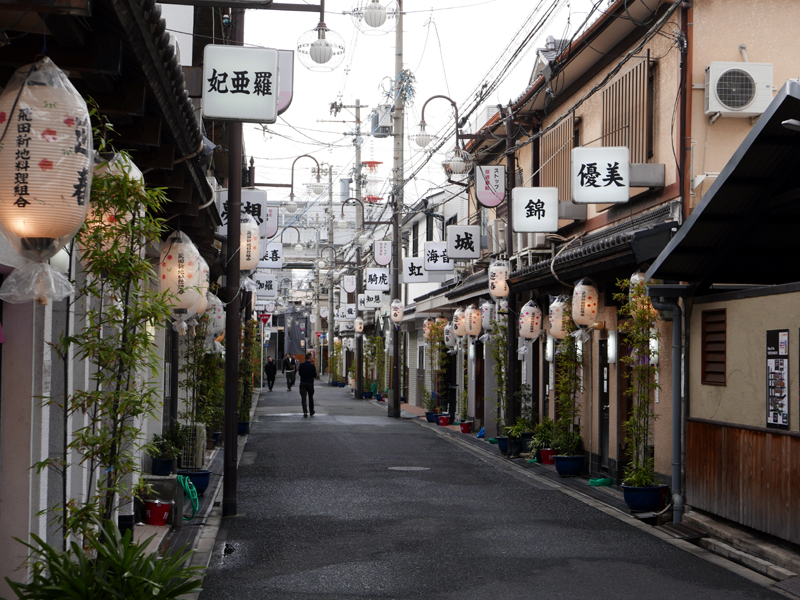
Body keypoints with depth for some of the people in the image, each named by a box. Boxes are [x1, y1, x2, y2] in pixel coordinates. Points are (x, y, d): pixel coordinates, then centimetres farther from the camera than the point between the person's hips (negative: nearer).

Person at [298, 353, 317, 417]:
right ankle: (311, 412, 25)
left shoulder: (301, 365, -4)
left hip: (303, 383, 0)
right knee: (310, 398, 16)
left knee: (303, 398, -3)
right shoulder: (312, 366, -10)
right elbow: (315, 375, -4)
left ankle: (305, 411, -19)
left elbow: (299, 373, 7)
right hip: (310, 383, 0)